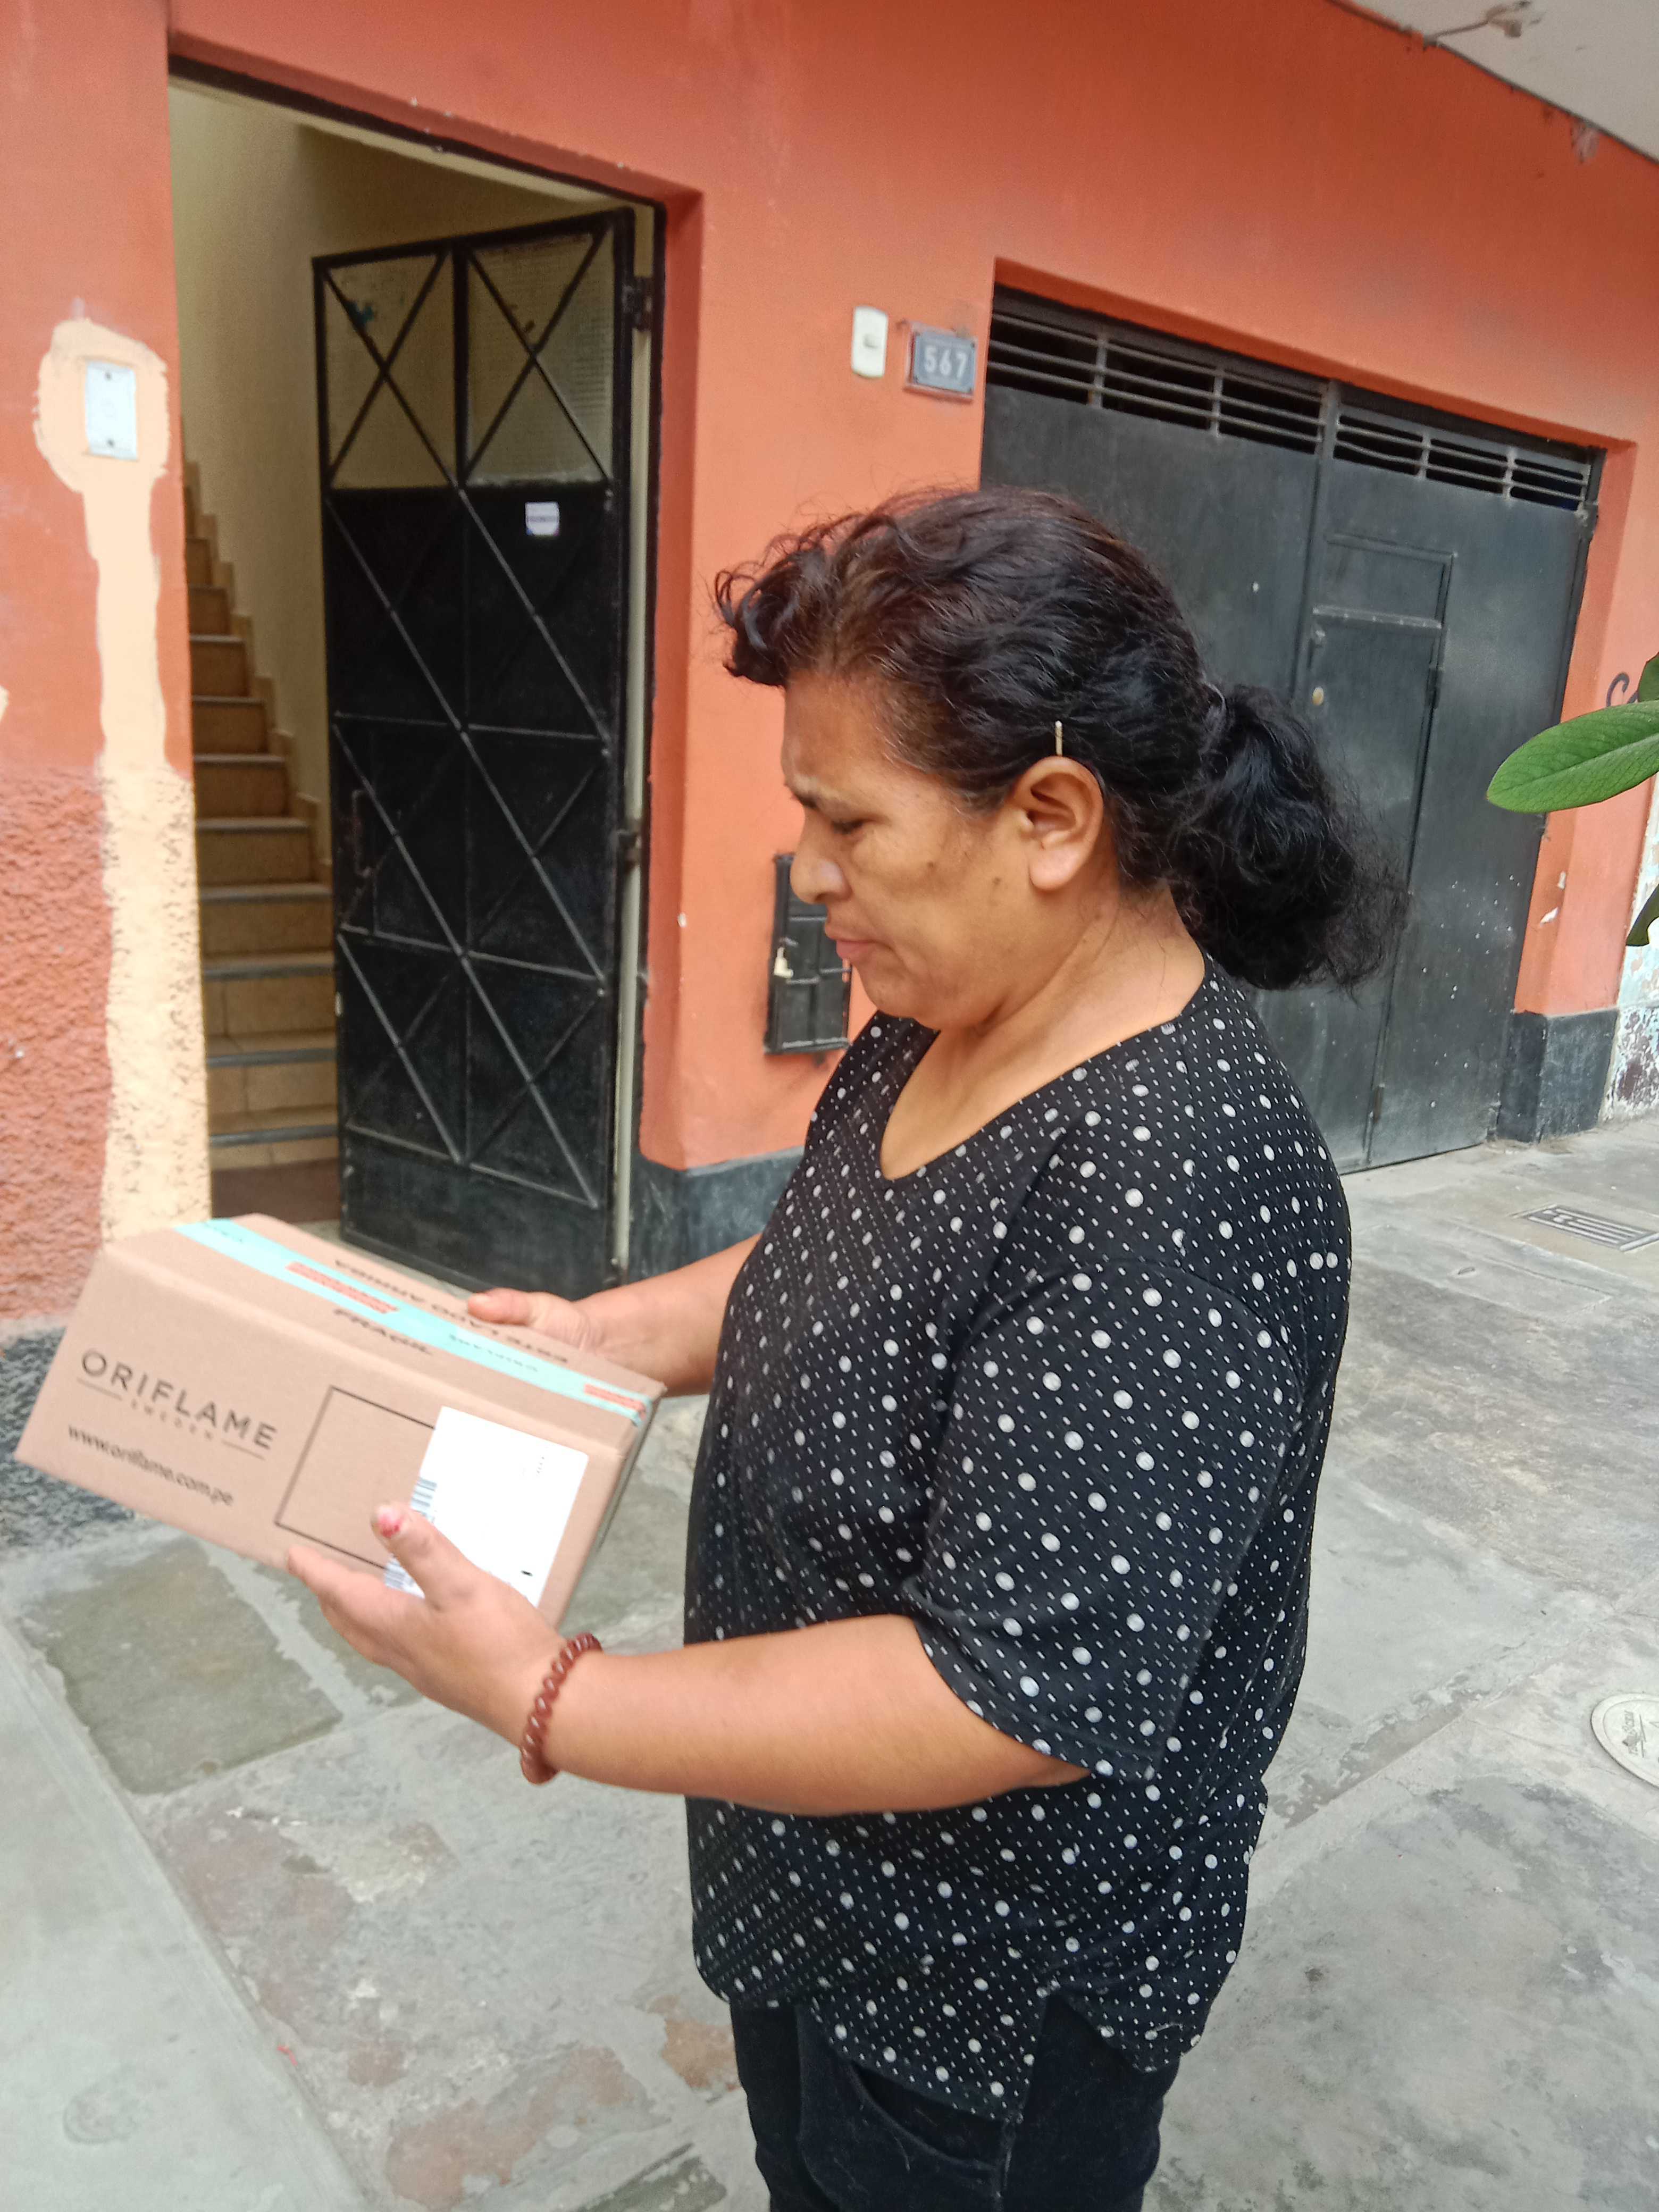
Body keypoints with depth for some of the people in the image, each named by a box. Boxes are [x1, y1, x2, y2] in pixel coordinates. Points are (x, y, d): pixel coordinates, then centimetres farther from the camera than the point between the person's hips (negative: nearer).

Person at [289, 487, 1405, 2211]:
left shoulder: (1178, 1184, -35)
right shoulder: (928, 1034, -6)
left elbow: (1021, 1697, -34)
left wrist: (543, 1705, -30)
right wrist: (603, 1335, -4)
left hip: (994, 1999, -7)